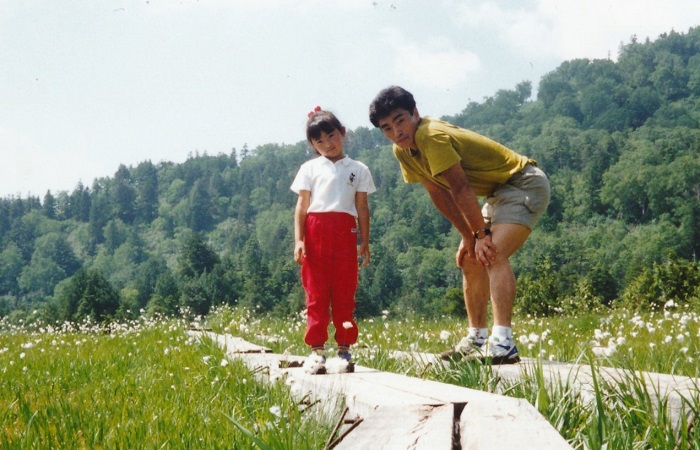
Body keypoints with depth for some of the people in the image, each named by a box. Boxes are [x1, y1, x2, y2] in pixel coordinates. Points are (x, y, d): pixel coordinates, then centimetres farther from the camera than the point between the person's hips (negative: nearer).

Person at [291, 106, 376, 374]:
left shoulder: (358, 170, 13)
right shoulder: (310, 169, 11)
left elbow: (362, 208, 11)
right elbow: (302, 206, 6)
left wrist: (365, 242, 6)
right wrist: (298, 240, -4)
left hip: (345, 233, 0)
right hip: (315, 232, 0)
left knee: (344, 294, 2)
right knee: (316, 293, -1)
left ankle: (344, 349, 6)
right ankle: (316, 350, 0)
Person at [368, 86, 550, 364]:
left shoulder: (431, 136, -26)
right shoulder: (402, 151, 1)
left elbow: (460, 188, -25)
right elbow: (439, 195, 4)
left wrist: (481, 233, -19)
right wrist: (468, 236, 1)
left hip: (525, 183, -10)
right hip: (498, 192, 10)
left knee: (492, 254, -26)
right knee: (470, 258, 11)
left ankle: (503, 344, -33)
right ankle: (476, 338, 18)